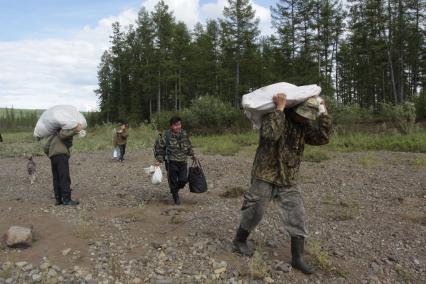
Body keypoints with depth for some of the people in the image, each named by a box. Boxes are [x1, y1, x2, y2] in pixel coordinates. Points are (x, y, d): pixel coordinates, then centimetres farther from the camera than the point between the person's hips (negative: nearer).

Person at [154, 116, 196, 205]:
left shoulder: (184, 134, 4)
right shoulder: (165, 135, -12)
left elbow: (188, 146, 22)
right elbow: (158, 148, -5)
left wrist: (192, 155, 20)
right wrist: (159, 160, -9)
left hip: (183, 162, 4)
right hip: (171, 163, -4)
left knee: (183, 180, 1)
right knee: (173, 181, 3)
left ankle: (176, 189, 34)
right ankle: (176, 197, 26)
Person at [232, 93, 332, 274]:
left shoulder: (302, 126, 7)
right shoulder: (273, 116, -14)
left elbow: (322, 138, -2)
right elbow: (271, 135, -35)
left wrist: (324, 115, -6)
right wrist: (280, 109, -32)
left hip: (289, 180, 6)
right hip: (265, 176, -6)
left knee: (296, 216, 2)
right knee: (254, 211, 8)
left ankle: (297, 258, 13)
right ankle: (239, 241, 31)